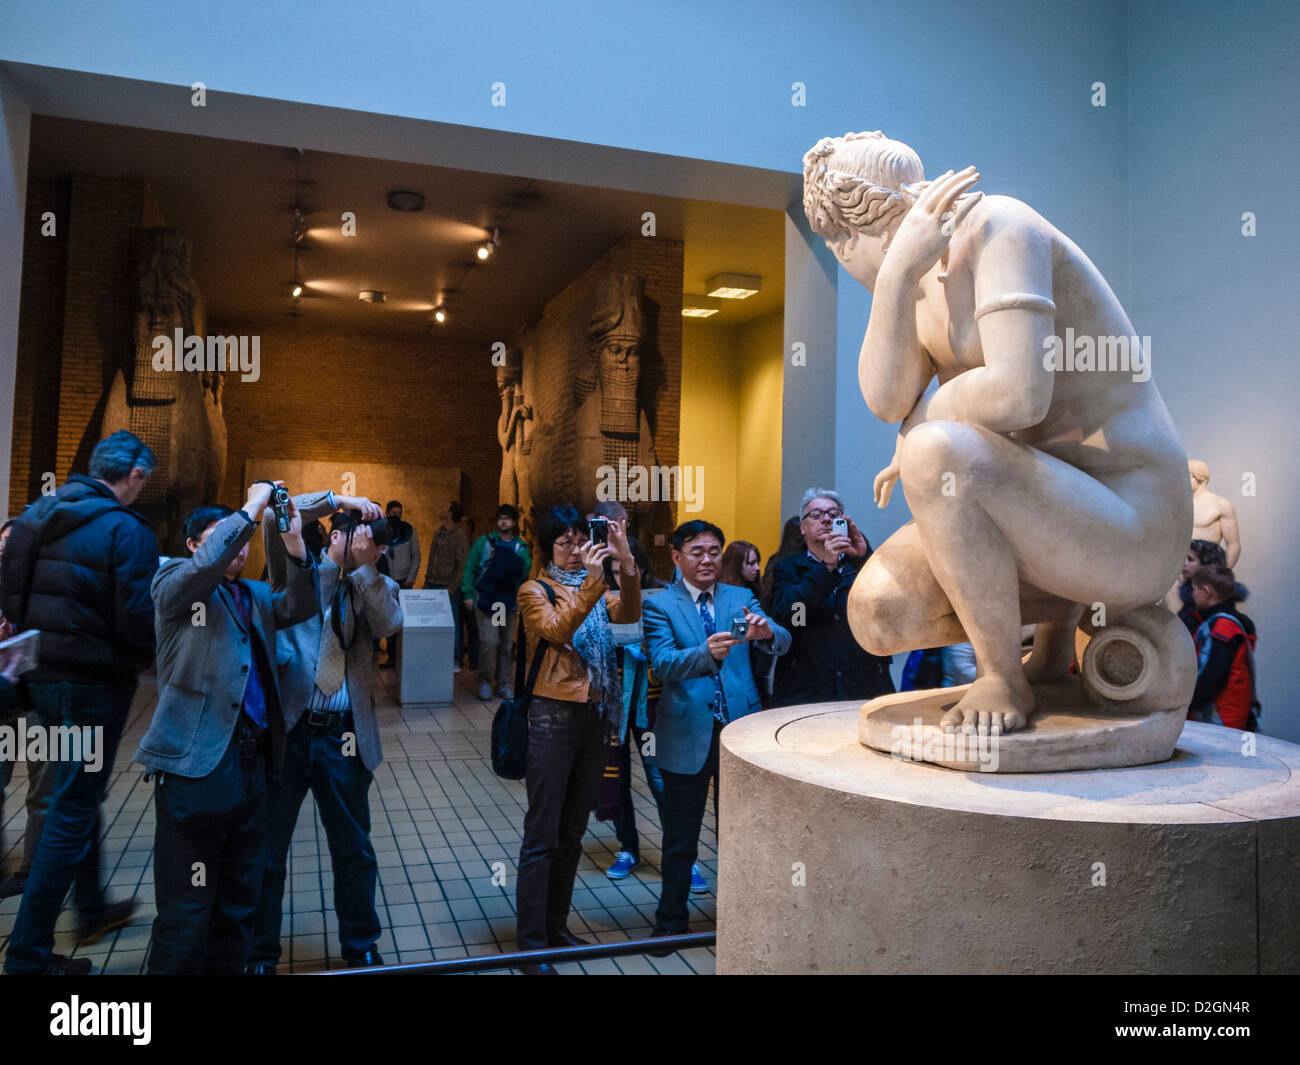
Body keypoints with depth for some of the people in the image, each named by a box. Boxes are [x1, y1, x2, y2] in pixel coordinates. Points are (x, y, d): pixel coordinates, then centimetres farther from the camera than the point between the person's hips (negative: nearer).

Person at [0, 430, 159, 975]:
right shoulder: (126, 530, -18)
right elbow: (139, 620, -20)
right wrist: (142, 658, -1)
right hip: (95, 681, -8)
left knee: (74, 797, 23)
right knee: (72, 813, 3)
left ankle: (92, 910, 38)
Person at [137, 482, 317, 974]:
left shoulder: (251, 596, 18)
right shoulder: (174, 583, 0)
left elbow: (298, 607, 3)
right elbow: (208, 563, -20)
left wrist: (295, 547, -10)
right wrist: (252, 506, -13)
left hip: (251, 761, 7)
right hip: (195, 763, -7)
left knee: (240, 897, 16)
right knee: (187, 906, -1)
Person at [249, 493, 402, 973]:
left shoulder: (375, 585, 8)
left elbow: (388, 624, -11)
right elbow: (274, 518, -13)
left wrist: (367, 567, -18)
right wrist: (339, 499, -16)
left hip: (344, 735, 2)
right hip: (287, 729, -2)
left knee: (354, 851, 12)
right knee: (268, 850, 10)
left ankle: (361, 947, 31)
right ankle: (260, 955, 28)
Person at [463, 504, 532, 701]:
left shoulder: (521, 547, 10)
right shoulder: (484, 541, 3)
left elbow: (525, 571, 3)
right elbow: (470, 568, 4)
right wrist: (468, 594, -2)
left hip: (509, 602, 3)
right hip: (485, 599, -3)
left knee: (507, 644, 7)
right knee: (489, 640, -14)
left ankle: (503, 684, 18)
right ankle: (484, 681, 2)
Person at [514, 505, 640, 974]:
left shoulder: (597, 591, 12)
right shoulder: (535, 591, -1)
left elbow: (629, 614, -9)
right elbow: (556, 629, -21)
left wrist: (626, 564, -24)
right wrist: (591, 582, -30)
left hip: (595, 715, 5)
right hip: (553, 715, -5)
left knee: (573, 831, 14)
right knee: (542, 836, -2)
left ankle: (557, 925, 27)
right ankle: (530, 942, 7)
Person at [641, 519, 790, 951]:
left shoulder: (742, 598, 5)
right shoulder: (660, 605, -3)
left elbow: (782, 644, -8)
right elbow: (662, 665, -17)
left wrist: (767, 632, -32)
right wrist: (706, 653, -36)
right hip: (688, 733, -2)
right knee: (680, 837, 12)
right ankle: (671, 921, 30)